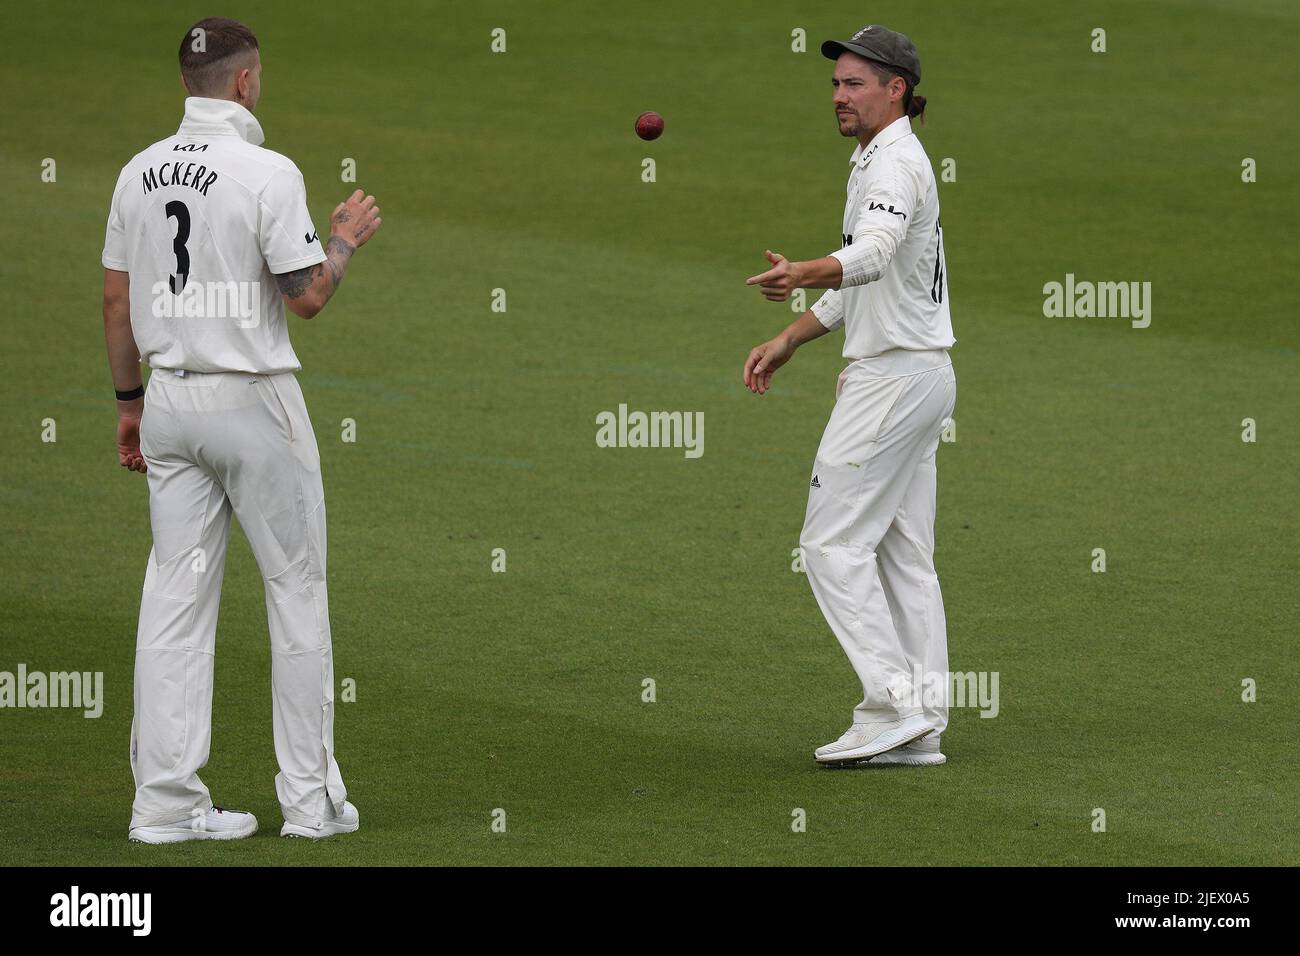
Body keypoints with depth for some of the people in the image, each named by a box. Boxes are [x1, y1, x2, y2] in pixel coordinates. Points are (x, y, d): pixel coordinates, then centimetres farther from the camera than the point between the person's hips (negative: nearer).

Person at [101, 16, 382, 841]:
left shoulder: (139, 174, 5)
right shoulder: (268, 172, -14)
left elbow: (116, 298, 9)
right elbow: (308, 296, -14)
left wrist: (129, 401, 17)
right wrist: (348, 240, 5)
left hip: (170, 399, 6)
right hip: (254, 401, -6)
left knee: (176, 591, 6)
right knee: (296, 587, 4)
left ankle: (166, 799, 3)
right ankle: (311, 796, 6)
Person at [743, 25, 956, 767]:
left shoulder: (896, 162, -15)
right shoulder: (881, 162, 18)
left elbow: (873, 255, -36)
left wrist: (803, 274, -53)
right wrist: (787, 342, 25)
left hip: (895, 374, -10)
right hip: (921, 376, 10)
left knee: (834, 541, -10)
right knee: (903, 552, 9)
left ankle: (894, 704, -13)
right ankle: (921, 730, 8)